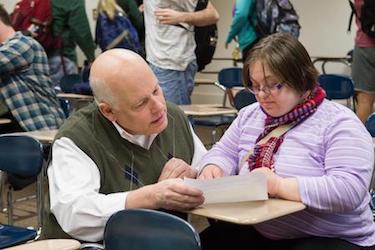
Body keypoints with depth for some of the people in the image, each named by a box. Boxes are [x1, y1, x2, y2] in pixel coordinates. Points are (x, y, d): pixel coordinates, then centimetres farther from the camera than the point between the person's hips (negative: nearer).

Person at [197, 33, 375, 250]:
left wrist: (280, 186, -30)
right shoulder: (249, 115, 10)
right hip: (254, 232, 6)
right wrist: (213, 169, -11)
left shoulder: (339, 123, -12)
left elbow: (349, 190, -22)